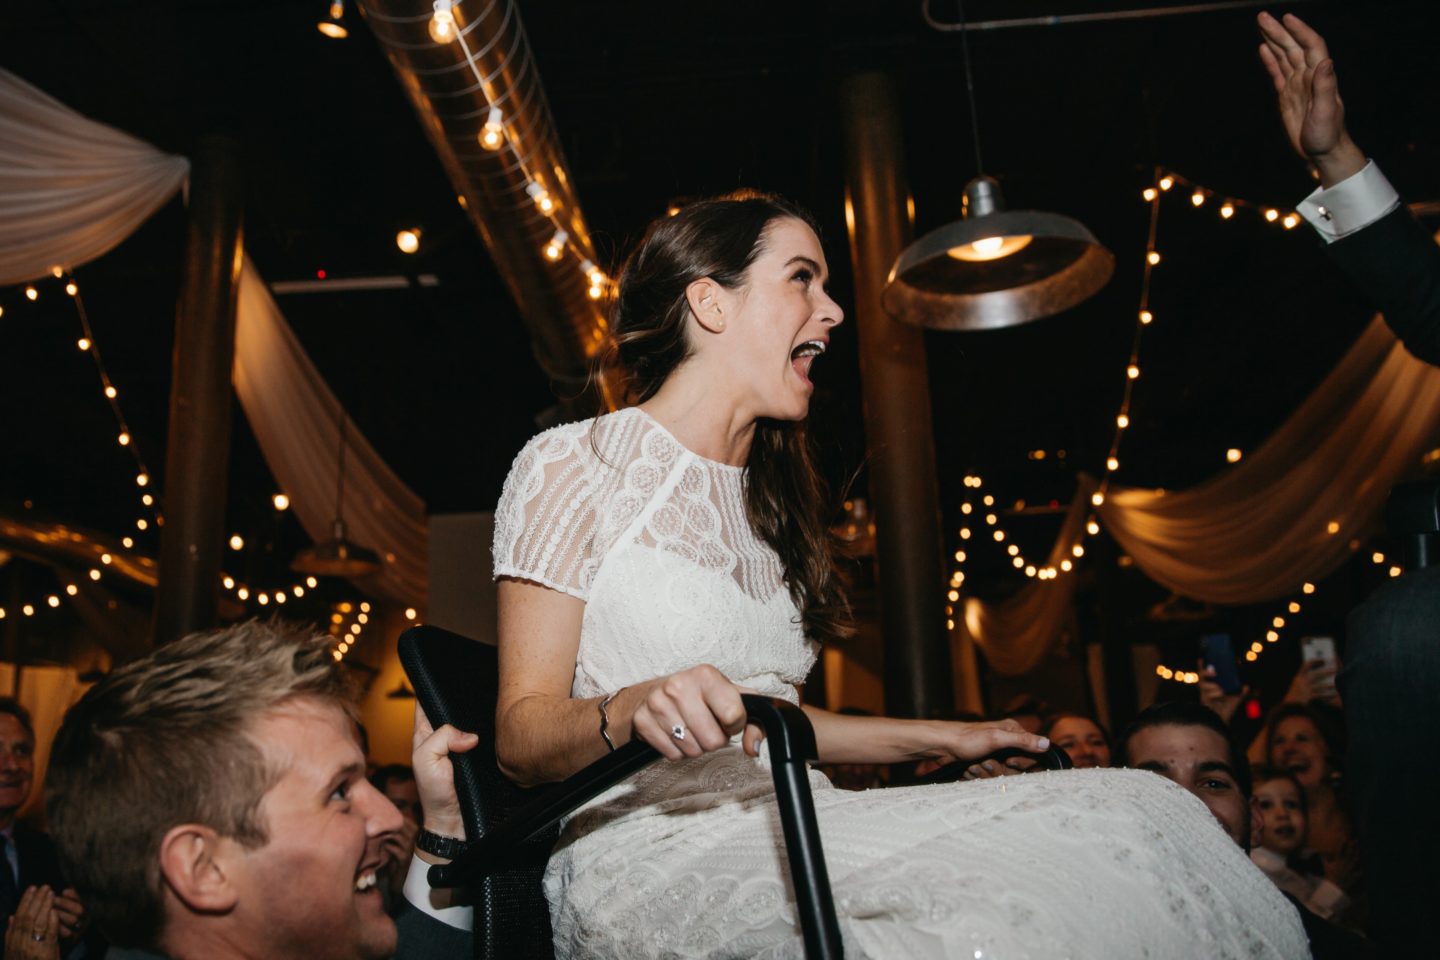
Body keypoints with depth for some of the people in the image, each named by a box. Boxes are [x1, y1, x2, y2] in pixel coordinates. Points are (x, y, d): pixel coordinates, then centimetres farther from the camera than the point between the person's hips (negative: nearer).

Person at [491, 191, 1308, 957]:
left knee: (1130, 810, -13)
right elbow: (521, 737, -6)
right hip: (651, 851, -7)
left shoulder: (764, 499, 22)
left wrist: (939, 739, 23)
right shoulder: (572, 465, -1)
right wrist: (631, 709, -27)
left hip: (783, 829, 7)